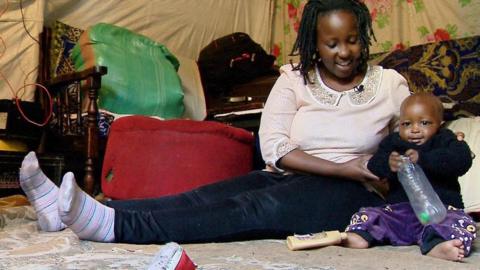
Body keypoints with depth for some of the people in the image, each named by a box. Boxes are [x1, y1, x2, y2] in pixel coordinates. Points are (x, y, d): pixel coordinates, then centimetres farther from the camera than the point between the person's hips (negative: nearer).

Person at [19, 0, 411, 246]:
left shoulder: (390, 84, 4)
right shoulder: (295, 79, 4)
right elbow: (274, 148, -7)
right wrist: (343, 167, -15)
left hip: (351, 194, -3)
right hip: (289, 179, 3)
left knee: (255, 209, -33)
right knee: (204, 197, -22)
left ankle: (114, 226, -48)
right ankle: (69, 211, -32)